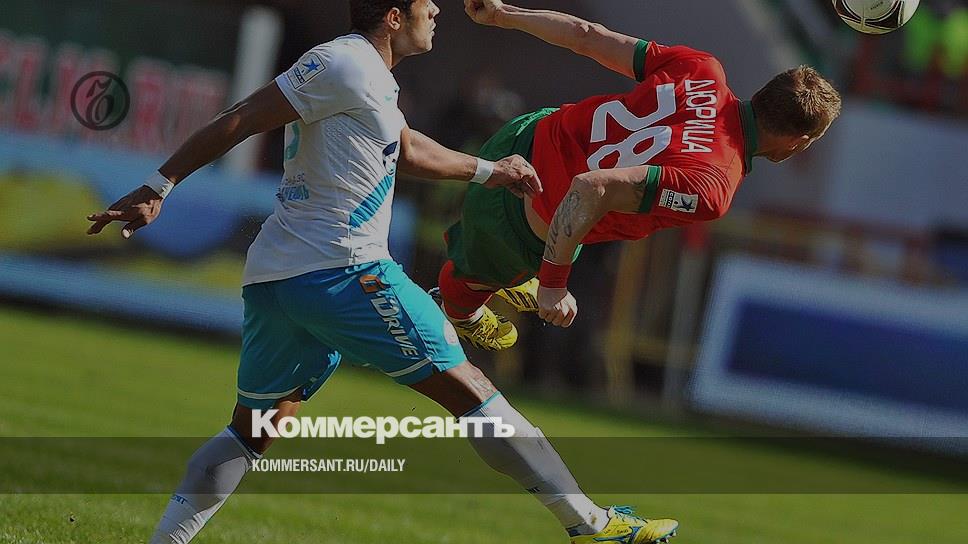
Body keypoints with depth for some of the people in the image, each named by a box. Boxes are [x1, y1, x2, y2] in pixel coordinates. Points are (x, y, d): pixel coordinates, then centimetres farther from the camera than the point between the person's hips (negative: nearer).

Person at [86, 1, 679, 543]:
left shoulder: (369, 76, 21)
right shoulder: (344, 64, -10)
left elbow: (406, 148, 38)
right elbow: (239, 121, -14)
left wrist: (487, 170, 48)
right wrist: (159, 187, -16)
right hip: (342, 271, -10)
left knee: (250, 433, 14)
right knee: (468, 389, -5)